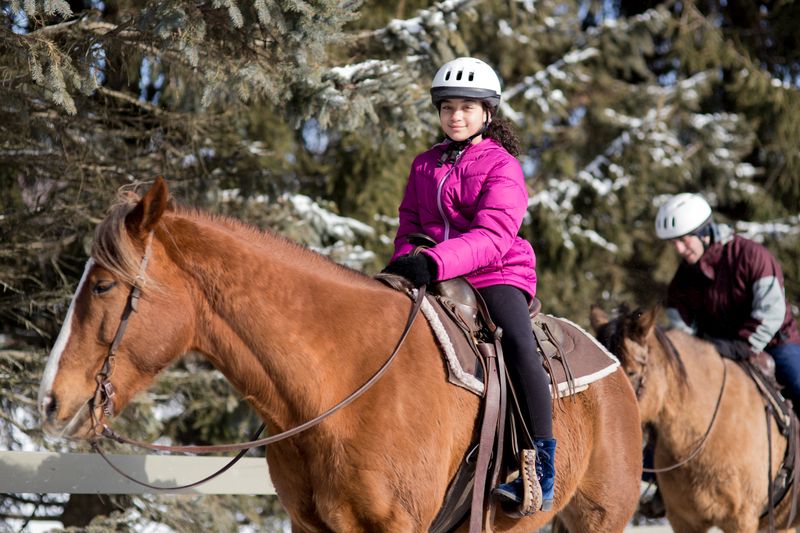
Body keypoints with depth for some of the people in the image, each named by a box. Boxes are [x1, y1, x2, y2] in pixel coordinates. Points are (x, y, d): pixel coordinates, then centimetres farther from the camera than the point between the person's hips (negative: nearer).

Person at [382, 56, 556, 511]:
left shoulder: (502, 167, -3)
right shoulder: (425, 165, 16)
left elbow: (491, 237, -17)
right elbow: (410, 222, 17)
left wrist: (434, 262, -33)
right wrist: (406, 261, -8)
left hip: (496, 274, -6)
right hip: (431, 278, 6)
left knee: (518, 345, -31)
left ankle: (541, 473, -28)